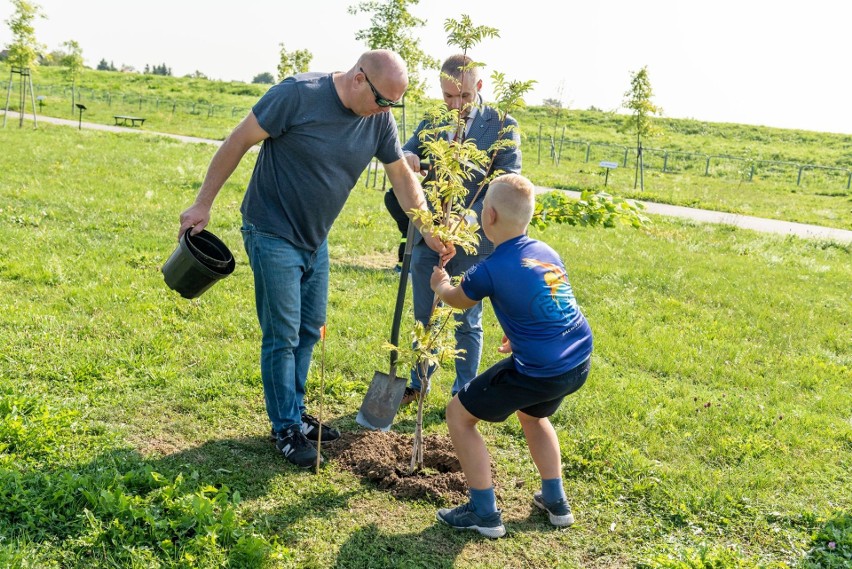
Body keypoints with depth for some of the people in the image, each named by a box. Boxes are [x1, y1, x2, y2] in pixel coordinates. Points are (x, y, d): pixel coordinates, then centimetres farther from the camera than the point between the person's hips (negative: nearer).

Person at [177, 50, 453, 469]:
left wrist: (429, 233, 2)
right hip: (273, 235, -6)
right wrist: (203, 204, -14)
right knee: (282, 336, -1)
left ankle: (295, 413, 30)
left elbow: (402, 176, 7)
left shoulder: (379, 119, -4)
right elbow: (238, 142, -16)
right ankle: (286, 429, 13)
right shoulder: (298, 95, -22)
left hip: (315, 240, 7)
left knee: (309, 331, 14)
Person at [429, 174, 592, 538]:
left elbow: (459, 300, 10)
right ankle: (555, 501, 39)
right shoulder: (547, 252, 6)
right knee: (532, 413, 36)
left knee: (459, 414, 9)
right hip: (579, 362, 8)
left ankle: (484, 513, 13)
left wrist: (440, 287, 32)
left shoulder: (489, 271, -13)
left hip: (539, 371, -8)